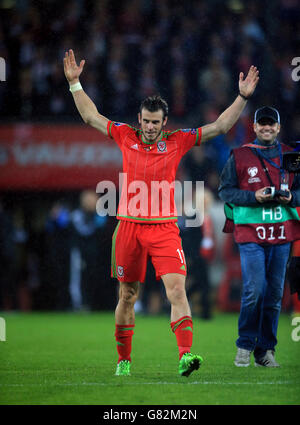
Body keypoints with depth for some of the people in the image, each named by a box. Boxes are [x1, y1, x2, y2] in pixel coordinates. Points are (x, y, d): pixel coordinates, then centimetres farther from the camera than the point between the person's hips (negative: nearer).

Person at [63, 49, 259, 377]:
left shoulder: (177, 141, 4)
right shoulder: (126, 137, 6)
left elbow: (219, 127, 4)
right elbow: (90, 116, 14)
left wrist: (242, 97, -3)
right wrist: (74, 83, 10)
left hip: (164, 227, -1)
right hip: (129, 226, 1)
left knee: (177, 289, -16)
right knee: (127, 295, 8)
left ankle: (185, 355, -25)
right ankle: (123, 360, 20)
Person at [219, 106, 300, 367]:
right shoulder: (239, 156, 2)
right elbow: (226, 191, 0)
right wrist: (255, 196, -13)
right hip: (250, 233, -3)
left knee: (275, 294, 5)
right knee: (254, 291, -12)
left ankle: (266, 350, 12)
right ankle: (245, 346, 3)